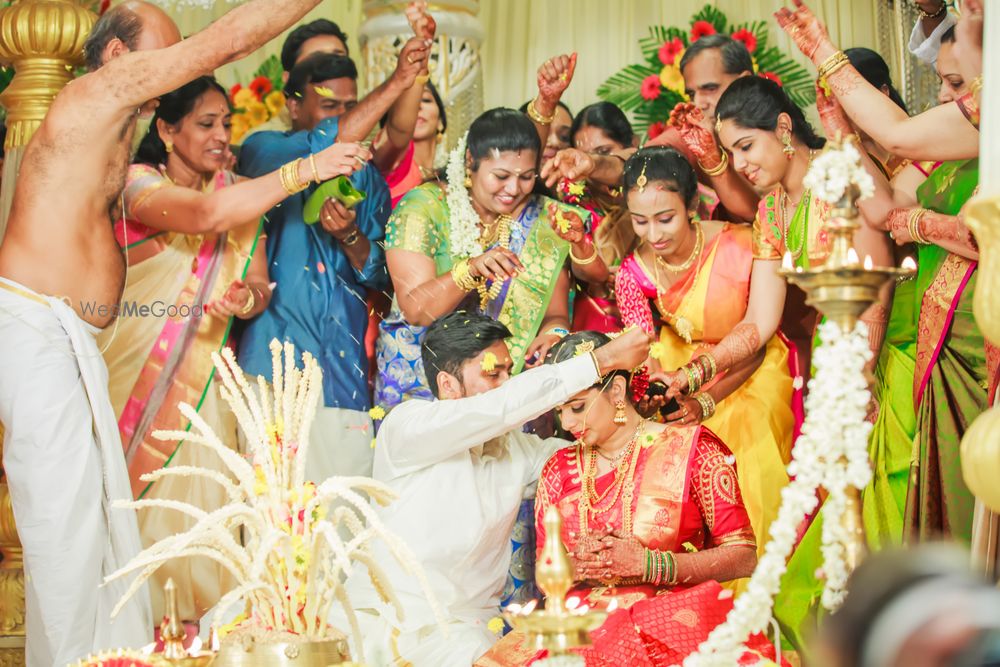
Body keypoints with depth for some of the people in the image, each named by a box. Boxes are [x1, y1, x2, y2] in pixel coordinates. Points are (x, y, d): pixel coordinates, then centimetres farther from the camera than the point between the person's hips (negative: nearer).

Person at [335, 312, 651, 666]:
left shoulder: (516, 448, 13)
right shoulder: (407, 425, -6)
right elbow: (506, 405, -16)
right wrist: (602, 360, -15)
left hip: (460, 629, 4)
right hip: (381, 618, -4)